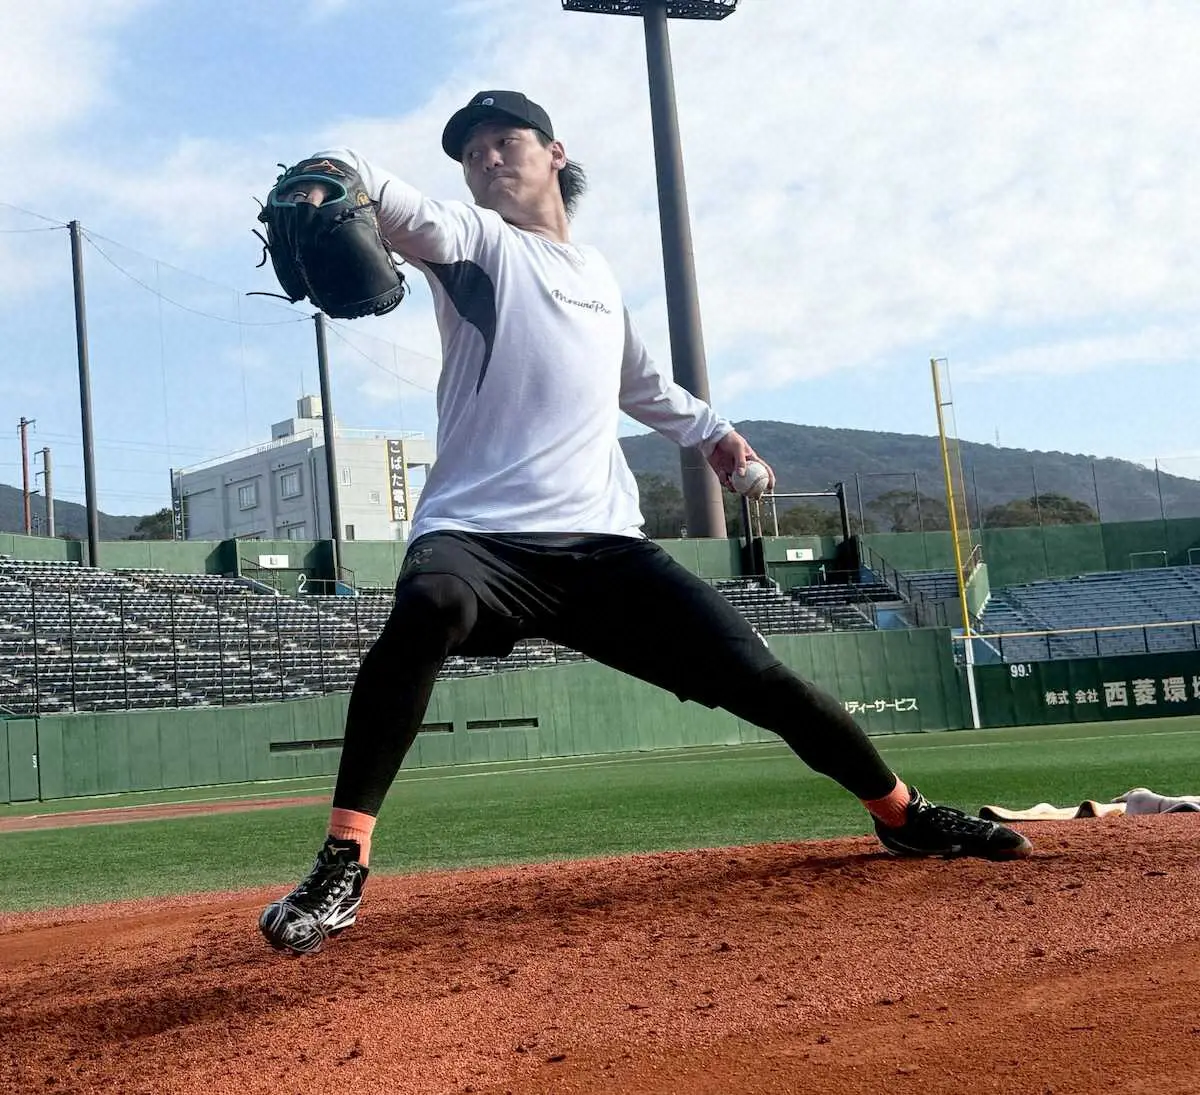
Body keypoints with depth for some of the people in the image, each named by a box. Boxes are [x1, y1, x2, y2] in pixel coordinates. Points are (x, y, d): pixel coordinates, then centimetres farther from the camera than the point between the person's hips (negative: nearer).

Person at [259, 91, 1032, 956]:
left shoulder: (600, 276, 23)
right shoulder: (477, 240, 7)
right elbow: (410, 217, -18)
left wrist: (709, 429, 48)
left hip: (603, 544, 4)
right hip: (480, 535, -4)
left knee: (756, 675, -2)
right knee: (430, 606, -38)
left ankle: (902, 813, 22)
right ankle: (342, 868, -34)